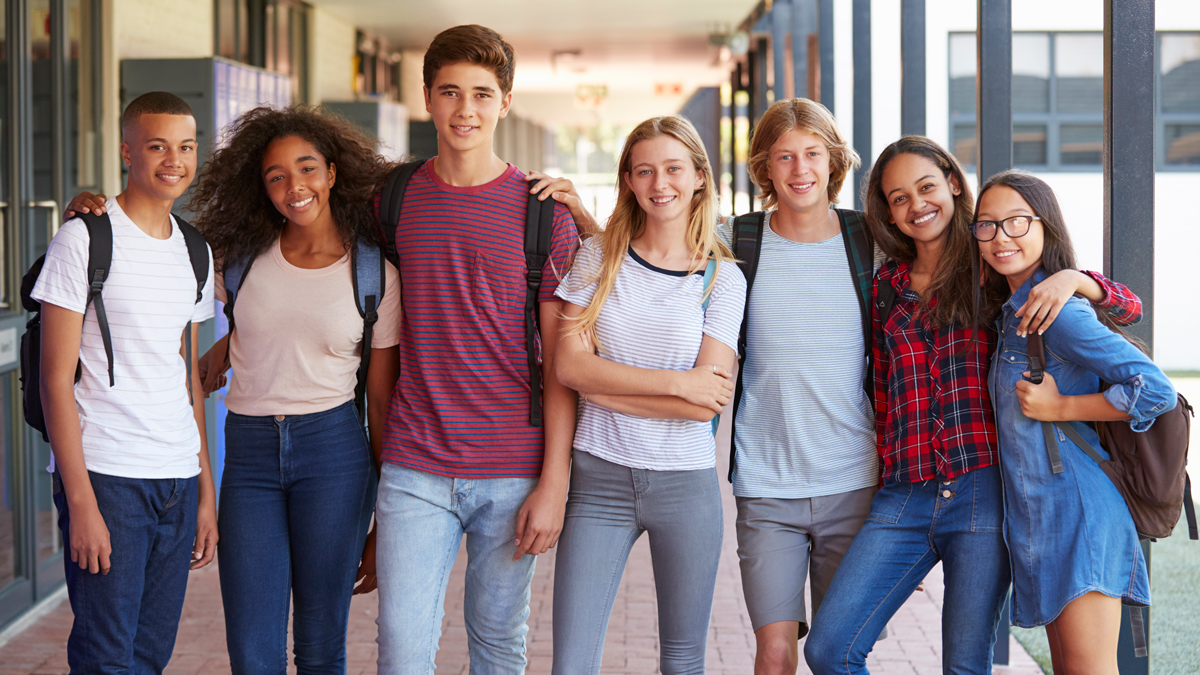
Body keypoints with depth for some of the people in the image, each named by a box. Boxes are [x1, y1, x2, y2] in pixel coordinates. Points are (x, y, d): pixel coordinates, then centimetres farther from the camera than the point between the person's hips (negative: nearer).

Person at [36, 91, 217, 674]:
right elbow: (56, 379, -9)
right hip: (104, 474, -6)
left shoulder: (194, 251, 14)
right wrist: (82, 502, -15)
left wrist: (207, 490, 13)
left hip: (178, 480, 6)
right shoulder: (84, 240, -6)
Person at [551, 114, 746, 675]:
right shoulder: (598, 258, 5)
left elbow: (705, 404, -8)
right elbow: (570, 365, -6)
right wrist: (676, 382, -11)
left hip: (686, 483, 0)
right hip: (598, 479, 0)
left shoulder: (723, 278, 2)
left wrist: (604, 385, -10)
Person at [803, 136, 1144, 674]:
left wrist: (1073, 279, -18)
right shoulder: (887, 287, 15)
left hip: (982, 491, -3)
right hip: (903, 498, 3)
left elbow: (1130, 307, 2)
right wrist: (891, 475, 12)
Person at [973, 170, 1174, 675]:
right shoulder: (1010, 313, 15)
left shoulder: (1057, 310, -14)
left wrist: (1059, 408, -15)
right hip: (1039, 520, 10)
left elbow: (1157, 390, -20)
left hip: (1079, 514, -10)